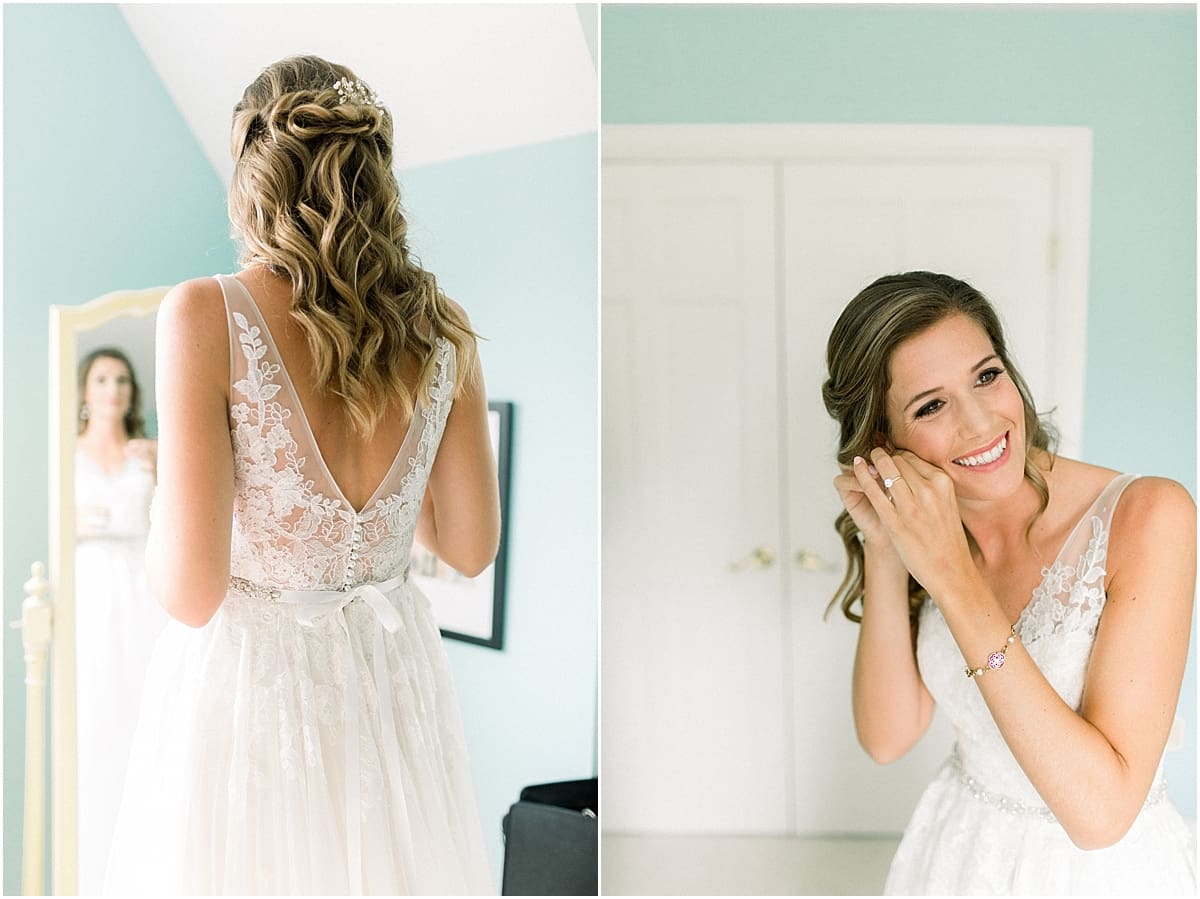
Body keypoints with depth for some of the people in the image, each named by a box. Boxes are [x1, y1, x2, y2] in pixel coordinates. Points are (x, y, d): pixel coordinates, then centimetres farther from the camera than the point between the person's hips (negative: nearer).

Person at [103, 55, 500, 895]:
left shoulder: (205, 315, -17)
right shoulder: (440, 328, -5)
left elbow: (193, 591, -19)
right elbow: (470, 546, 4)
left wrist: (157, 509, 2)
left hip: (250, 681, -4)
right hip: (391, 677, 4)